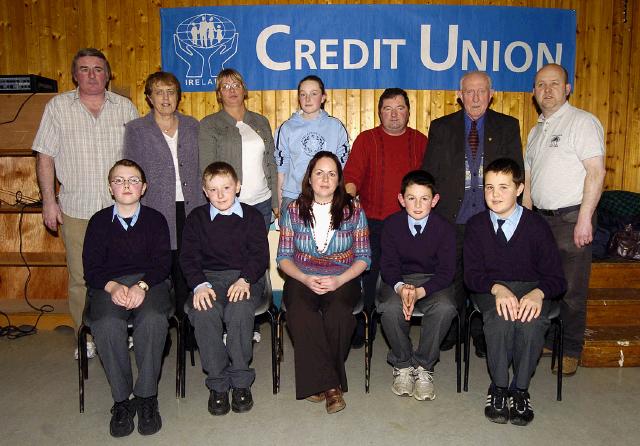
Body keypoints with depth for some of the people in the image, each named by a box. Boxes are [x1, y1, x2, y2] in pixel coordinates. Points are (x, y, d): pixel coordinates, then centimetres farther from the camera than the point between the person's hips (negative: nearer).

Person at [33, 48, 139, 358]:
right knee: (81, 278, 5)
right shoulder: (58, 107, 4)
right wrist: (49, 201, -2)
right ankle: (87, 337, 20)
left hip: (120, 208, 1)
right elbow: (45, 157, 4)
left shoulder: (125, 107, 7)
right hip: (76, 209, 0)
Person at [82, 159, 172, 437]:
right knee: (107, 325, -32)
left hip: (149, 282, -1)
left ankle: (147, 397, -17)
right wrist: (112, 286, -15)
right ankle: (121, 399, -14)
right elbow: (91, 267, 5)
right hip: (108, 286, 1)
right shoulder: (99, 221, 13)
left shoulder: (155, 219, 11)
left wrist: (141, 286, -17)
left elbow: (163, 262, 1)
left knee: (153, 320, -33)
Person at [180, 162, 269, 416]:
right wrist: (200, 285, -14)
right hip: (209, 278, 1)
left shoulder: (252, 216, 9)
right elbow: (189, 257, 4)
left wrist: (245, 280, -17)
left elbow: (260, 255, 1)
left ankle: (241, 382, -16)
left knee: (239, 310, -34)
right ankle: (218, 383, -15)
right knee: (204, 312, -32)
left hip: (245, 278, -1)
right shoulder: (196, 218, 13)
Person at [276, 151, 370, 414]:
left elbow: (363, 257, 3)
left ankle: (318, 382, -10)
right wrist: (306, 279, -14)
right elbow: (284, 256, 5)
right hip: (302, 278, 1)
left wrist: (338, 280, -14)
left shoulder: (353, 211, 4)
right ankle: (330, 385, -20)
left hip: (342, 279, 0)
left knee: (338, 312, -32)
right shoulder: (293, 211, 6)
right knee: (300, 313, -32)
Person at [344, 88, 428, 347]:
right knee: (367, 276, 2)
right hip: (372, 222, -1)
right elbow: (352, 176, -4)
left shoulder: (420, 141, 10)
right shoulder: (366, 140, 5)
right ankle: (362, 330, 15)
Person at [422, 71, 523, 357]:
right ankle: (450, 331, 25)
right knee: (451, 277, 8)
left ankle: (482, 334, 25)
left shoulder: (507, 127, 8)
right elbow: (429, 173, 4)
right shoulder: (441, 128, 7)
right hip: (451, 216, 0)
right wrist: (433, 210, -3)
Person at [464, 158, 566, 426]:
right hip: (490, 289, 0)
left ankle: (520, 389, -9)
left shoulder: (536, 225, -4)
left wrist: (538, 293, -27)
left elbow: (556, 278, -4)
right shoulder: (476, 225, 0)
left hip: (531, 289, 0)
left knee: (531, 322, -33)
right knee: (501, 320, -33)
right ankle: (498, 388, -10)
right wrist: (497, 288, -24)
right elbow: (471, 275, -3)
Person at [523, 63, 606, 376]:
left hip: (572, 218, -7)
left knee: (571, 290, 0)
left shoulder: (583, 122, -6)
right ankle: (547, 340, 28)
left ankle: (570, 351, 15)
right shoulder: (536, 130, 17)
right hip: (540, 218, 7)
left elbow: (596, 172, -14)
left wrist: (584, 219, -19)